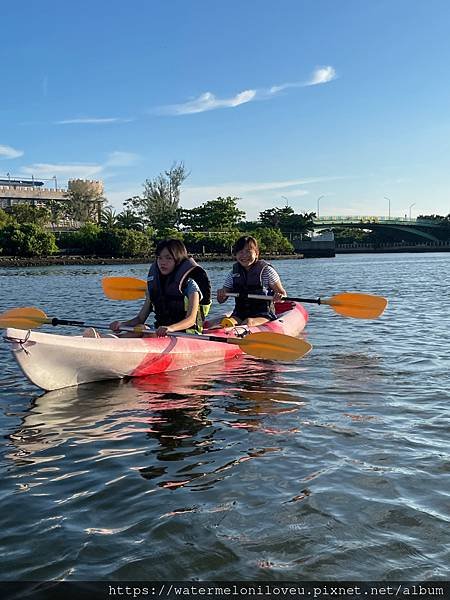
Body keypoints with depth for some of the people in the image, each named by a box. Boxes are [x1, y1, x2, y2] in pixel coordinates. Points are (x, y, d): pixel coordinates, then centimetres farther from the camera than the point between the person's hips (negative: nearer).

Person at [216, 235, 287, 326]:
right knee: (227, 322, -30)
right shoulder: (233, 274, 9)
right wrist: (221, 295, -10)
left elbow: (282, 293, 4)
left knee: (248, 322, -36)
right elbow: (221, 301, 14)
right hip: (239, 315, 3)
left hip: (264, 316, -3)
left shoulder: (267, 271, 0)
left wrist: (280, 297, -20)